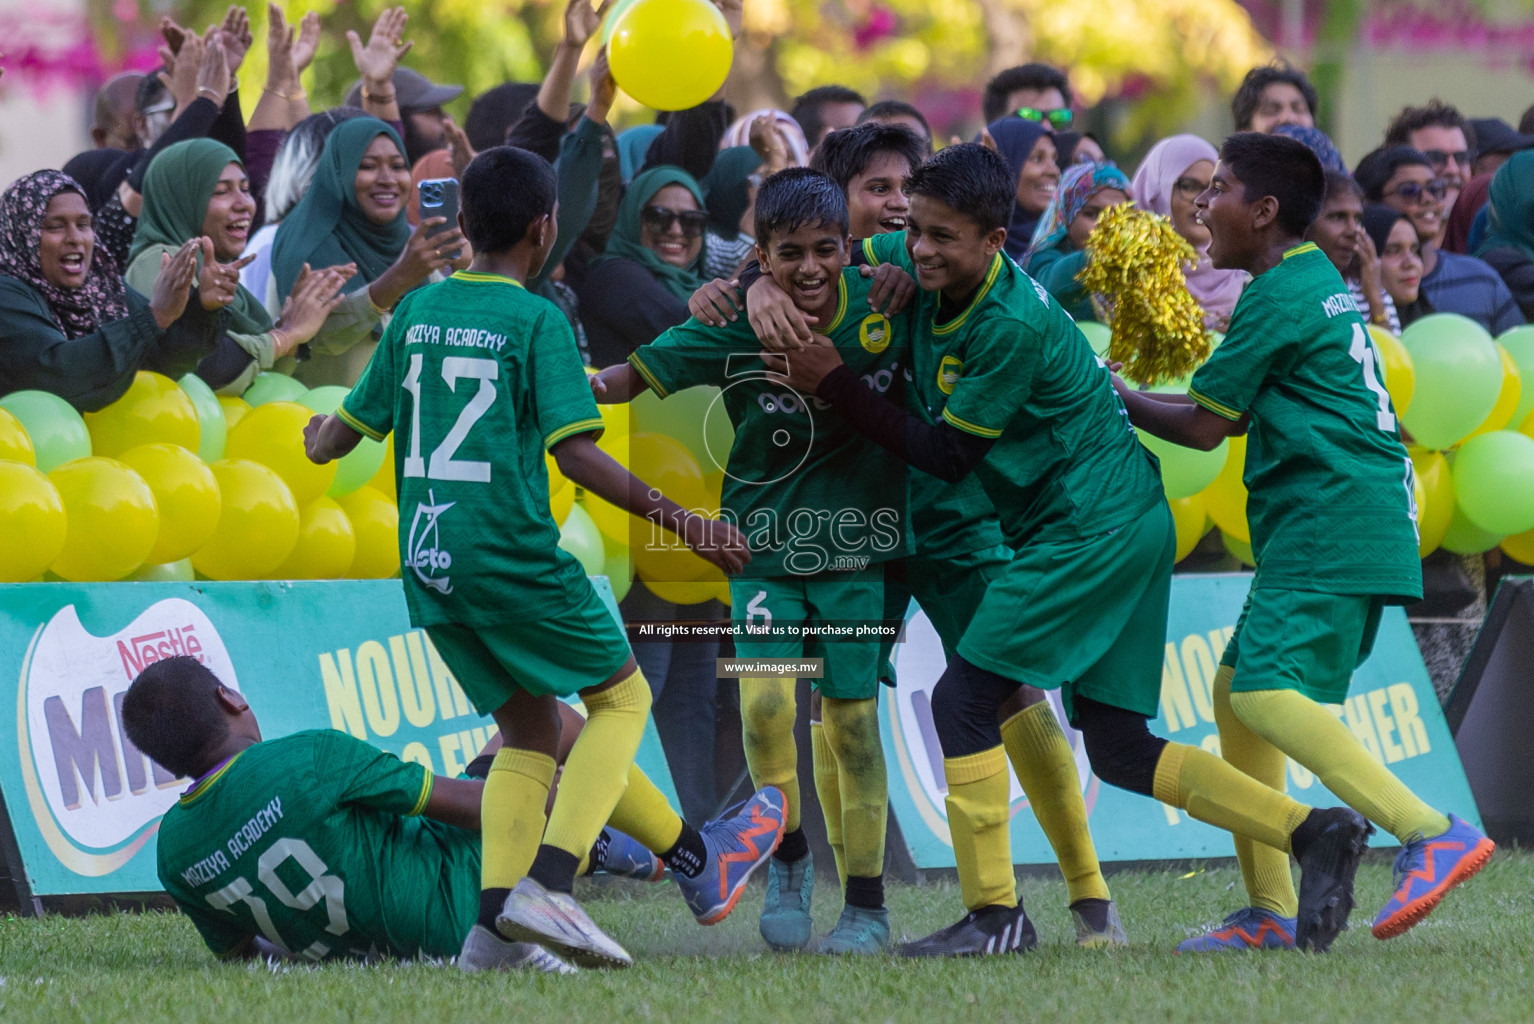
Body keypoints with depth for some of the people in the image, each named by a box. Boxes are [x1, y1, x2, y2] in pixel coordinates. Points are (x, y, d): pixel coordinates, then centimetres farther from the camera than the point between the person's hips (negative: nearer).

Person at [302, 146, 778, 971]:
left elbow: (344, 432, 18)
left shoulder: (416, 314, 11)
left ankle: (493, 916, -3)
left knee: (528, 731, 14)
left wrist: (317, 442, 42)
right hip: (512, 554, -6)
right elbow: (575, 453, -15)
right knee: (621, 695, 7)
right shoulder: (536, 322, -7)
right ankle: (547, 884, -11)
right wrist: (682, 524, -12)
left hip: (429, 563, 6)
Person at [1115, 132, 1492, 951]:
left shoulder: (1278, 297, -10)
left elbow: (1205, 426, -4)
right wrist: (1130, 398, 26)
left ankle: (1434, 837, -31)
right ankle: (1271, 911, 11)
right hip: (1353, 524, 11)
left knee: (1267, 693, -22)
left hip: (1332, 527, -11)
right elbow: (1236, 413, 29)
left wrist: (1118, 399, 12)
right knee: (1238, 687, 12)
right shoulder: (1321, 283, 21)